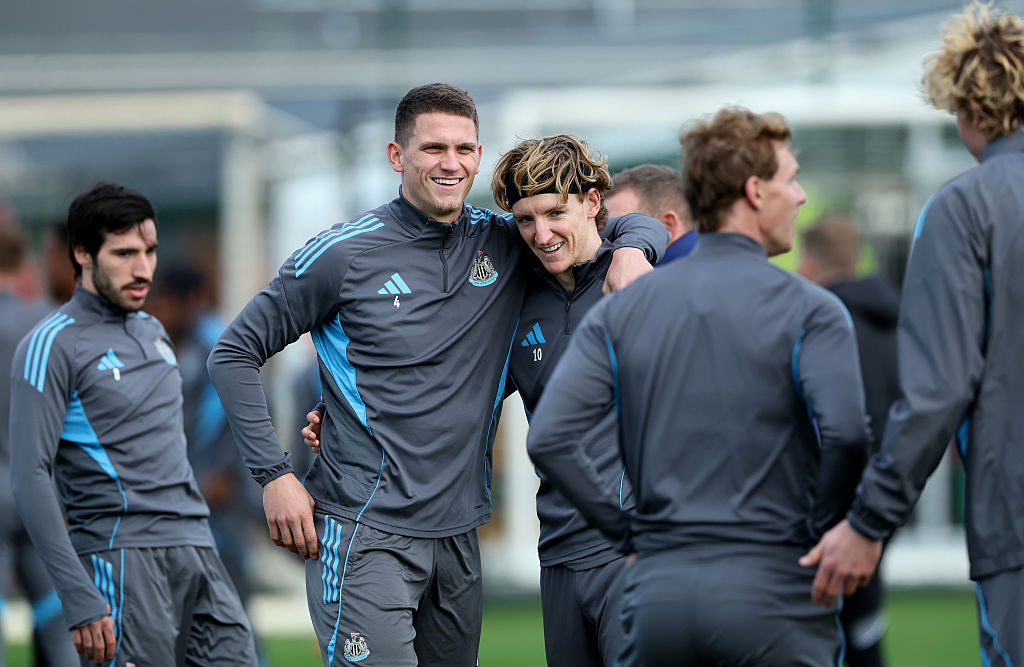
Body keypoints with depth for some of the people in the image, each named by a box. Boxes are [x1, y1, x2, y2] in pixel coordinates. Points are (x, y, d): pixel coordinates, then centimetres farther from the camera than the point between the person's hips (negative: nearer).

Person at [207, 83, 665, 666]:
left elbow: (639, 223, 19)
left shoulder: (506, 245, 7)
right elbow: (235, 353, 1)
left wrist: (632, 249, -5)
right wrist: (274, 475, -5)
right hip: (365, 531, -5)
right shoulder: (345, 255, -5)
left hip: (458, 534, 5)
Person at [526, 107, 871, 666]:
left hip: (657, 596, 4)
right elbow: (844, 432, -18)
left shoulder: (620, 311, 8)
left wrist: (627, 531, 7)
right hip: (769, 596, -4)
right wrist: (815, 528, -2)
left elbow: (549, 440, -1)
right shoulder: (808, 310, -3)